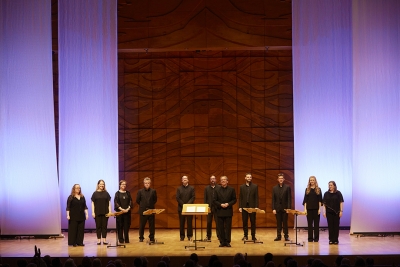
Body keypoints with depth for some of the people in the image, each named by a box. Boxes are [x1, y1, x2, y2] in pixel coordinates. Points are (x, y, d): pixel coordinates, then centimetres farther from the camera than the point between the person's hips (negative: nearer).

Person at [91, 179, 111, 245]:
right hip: (97, 212, -1)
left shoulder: (106, 193, 6)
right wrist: (93, 212, -6)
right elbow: (93, 203, 2)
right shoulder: (95, 193, 2)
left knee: (104, 226, 3)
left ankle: (104, 239, 6)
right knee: (98, 226, 2)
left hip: (105, 212, 1)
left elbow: (109, 203, 6)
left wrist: (110, 211, -1)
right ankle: (99, 240, 7)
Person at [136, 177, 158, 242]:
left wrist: (151, 205, 3)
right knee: (142, 225, 5)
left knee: (152, 225, 3)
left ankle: (152, 237, 12)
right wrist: (142, 205, 5)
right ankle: (141, 237, 16)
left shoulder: (153, 191, 2)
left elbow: (155, 200, 9)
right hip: (143, 210, -1)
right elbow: (137, 200, 6)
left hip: (151, 210, 1)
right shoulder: (140, 191, 0)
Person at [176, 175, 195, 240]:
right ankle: (182, 236, 6)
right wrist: (183, 205, -11)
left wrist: (188, 204, -14)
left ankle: (189, 235, 5)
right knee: (181, 222, 2)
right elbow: (177, 198, 0)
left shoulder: (191, 188, 6)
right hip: (181, 208, 1)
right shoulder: (179, 188, 8)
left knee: (189, 222, 0)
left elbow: (193, 197, -2)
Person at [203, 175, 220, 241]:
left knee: (218, 222, -2)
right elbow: (205, 198, 6)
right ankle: (208, 236, 12)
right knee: (209, 222, 5)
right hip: (209, 207, 2)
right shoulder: (206, 188, 8)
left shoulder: (219, 187, 2)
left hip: (217, 207, -2)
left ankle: (219, 235, 3)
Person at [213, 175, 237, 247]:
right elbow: (215, 201, 4)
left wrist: (228, 204, -13)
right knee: (221, 228, 2)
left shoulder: (231, 190, 4)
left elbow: (234, 200, 3)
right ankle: (222, 242, 7)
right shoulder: (217, 190, 6)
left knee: (228, 227, 1)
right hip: (220, 211, 1)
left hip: (228, 211, -1)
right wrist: (220, 205, -12)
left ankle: (227, 242, 6)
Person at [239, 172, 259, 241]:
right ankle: (245, 236, 10)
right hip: (244, 206, 1)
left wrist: (256, 206, -8)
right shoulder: (242, 187, 7)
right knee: (244, 222, 4)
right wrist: (240, 207, -2)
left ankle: (253, 236, 6)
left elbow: (256, 197, 0)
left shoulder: (255, 186, 4)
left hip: (252, 206, -1)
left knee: (253, 222, 1)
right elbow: (240, 197, 6)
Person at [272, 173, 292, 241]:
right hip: (277, 208, 2)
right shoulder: (274, 188, 7)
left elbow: (289, 199, -3)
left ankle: (286, 236, 6)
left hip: (285, 208, -2)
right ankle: (278, 236, 9)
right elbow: (273, 199, 5)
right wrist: (273, 208, -3)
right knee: (278, 223, 5)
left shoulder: (287, 187, 1)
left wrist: (289, 208, -11)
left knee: (285, 223, 1)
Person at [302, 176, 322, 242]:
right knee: (309, 223, 3)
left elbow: (320, 200, 1)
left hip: (316, 208, -1)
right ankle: (310, 238, 8)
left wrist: (319, 209, -6)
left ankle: (316, 238, 7)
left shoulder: (318, 189, 4)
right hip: (309, 208, 1)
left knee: (316, 223, 1)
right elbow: (305, 200, 5)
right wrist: (305, 209, -3)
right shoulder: (307, 189, 7)